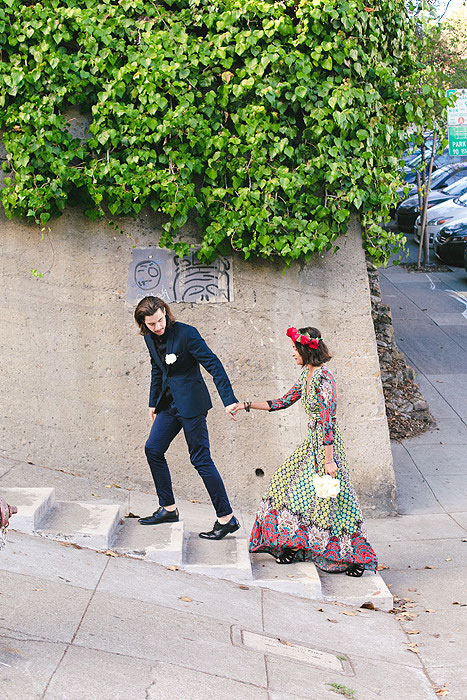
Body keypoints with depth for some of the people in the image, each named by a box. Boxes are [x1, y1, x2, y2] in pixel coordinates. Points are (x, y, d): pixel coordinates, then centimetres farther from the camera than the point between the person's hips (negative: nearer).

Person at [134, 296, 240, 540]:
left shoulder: (186, 333, -18)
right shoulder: (150, 338, 5)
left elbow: (213, 364, -19)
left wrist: (229, 400, -24)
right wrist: (153, 403, 24)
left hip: (190, 402, -8)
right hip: (169, 401, 8)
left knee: (201, 459, -8)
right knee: (153, 449, 8)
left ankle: (227, 518, -3)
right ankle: (168, 508, 20)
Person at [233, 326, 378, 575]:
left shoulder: (323, 379, -20)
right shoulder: (306, 375, 8)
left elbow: (327, 422, -23)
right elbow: (283, 402, 17)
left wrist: (329, 461, -23)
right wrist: (246, 405, 14)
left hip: (326, 445, -10)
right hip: (312, 443, 10)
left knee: (327, 499, -6)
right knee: (289, 485, 12)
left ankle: (356, 557, 3)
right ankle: (292, 546, 22)